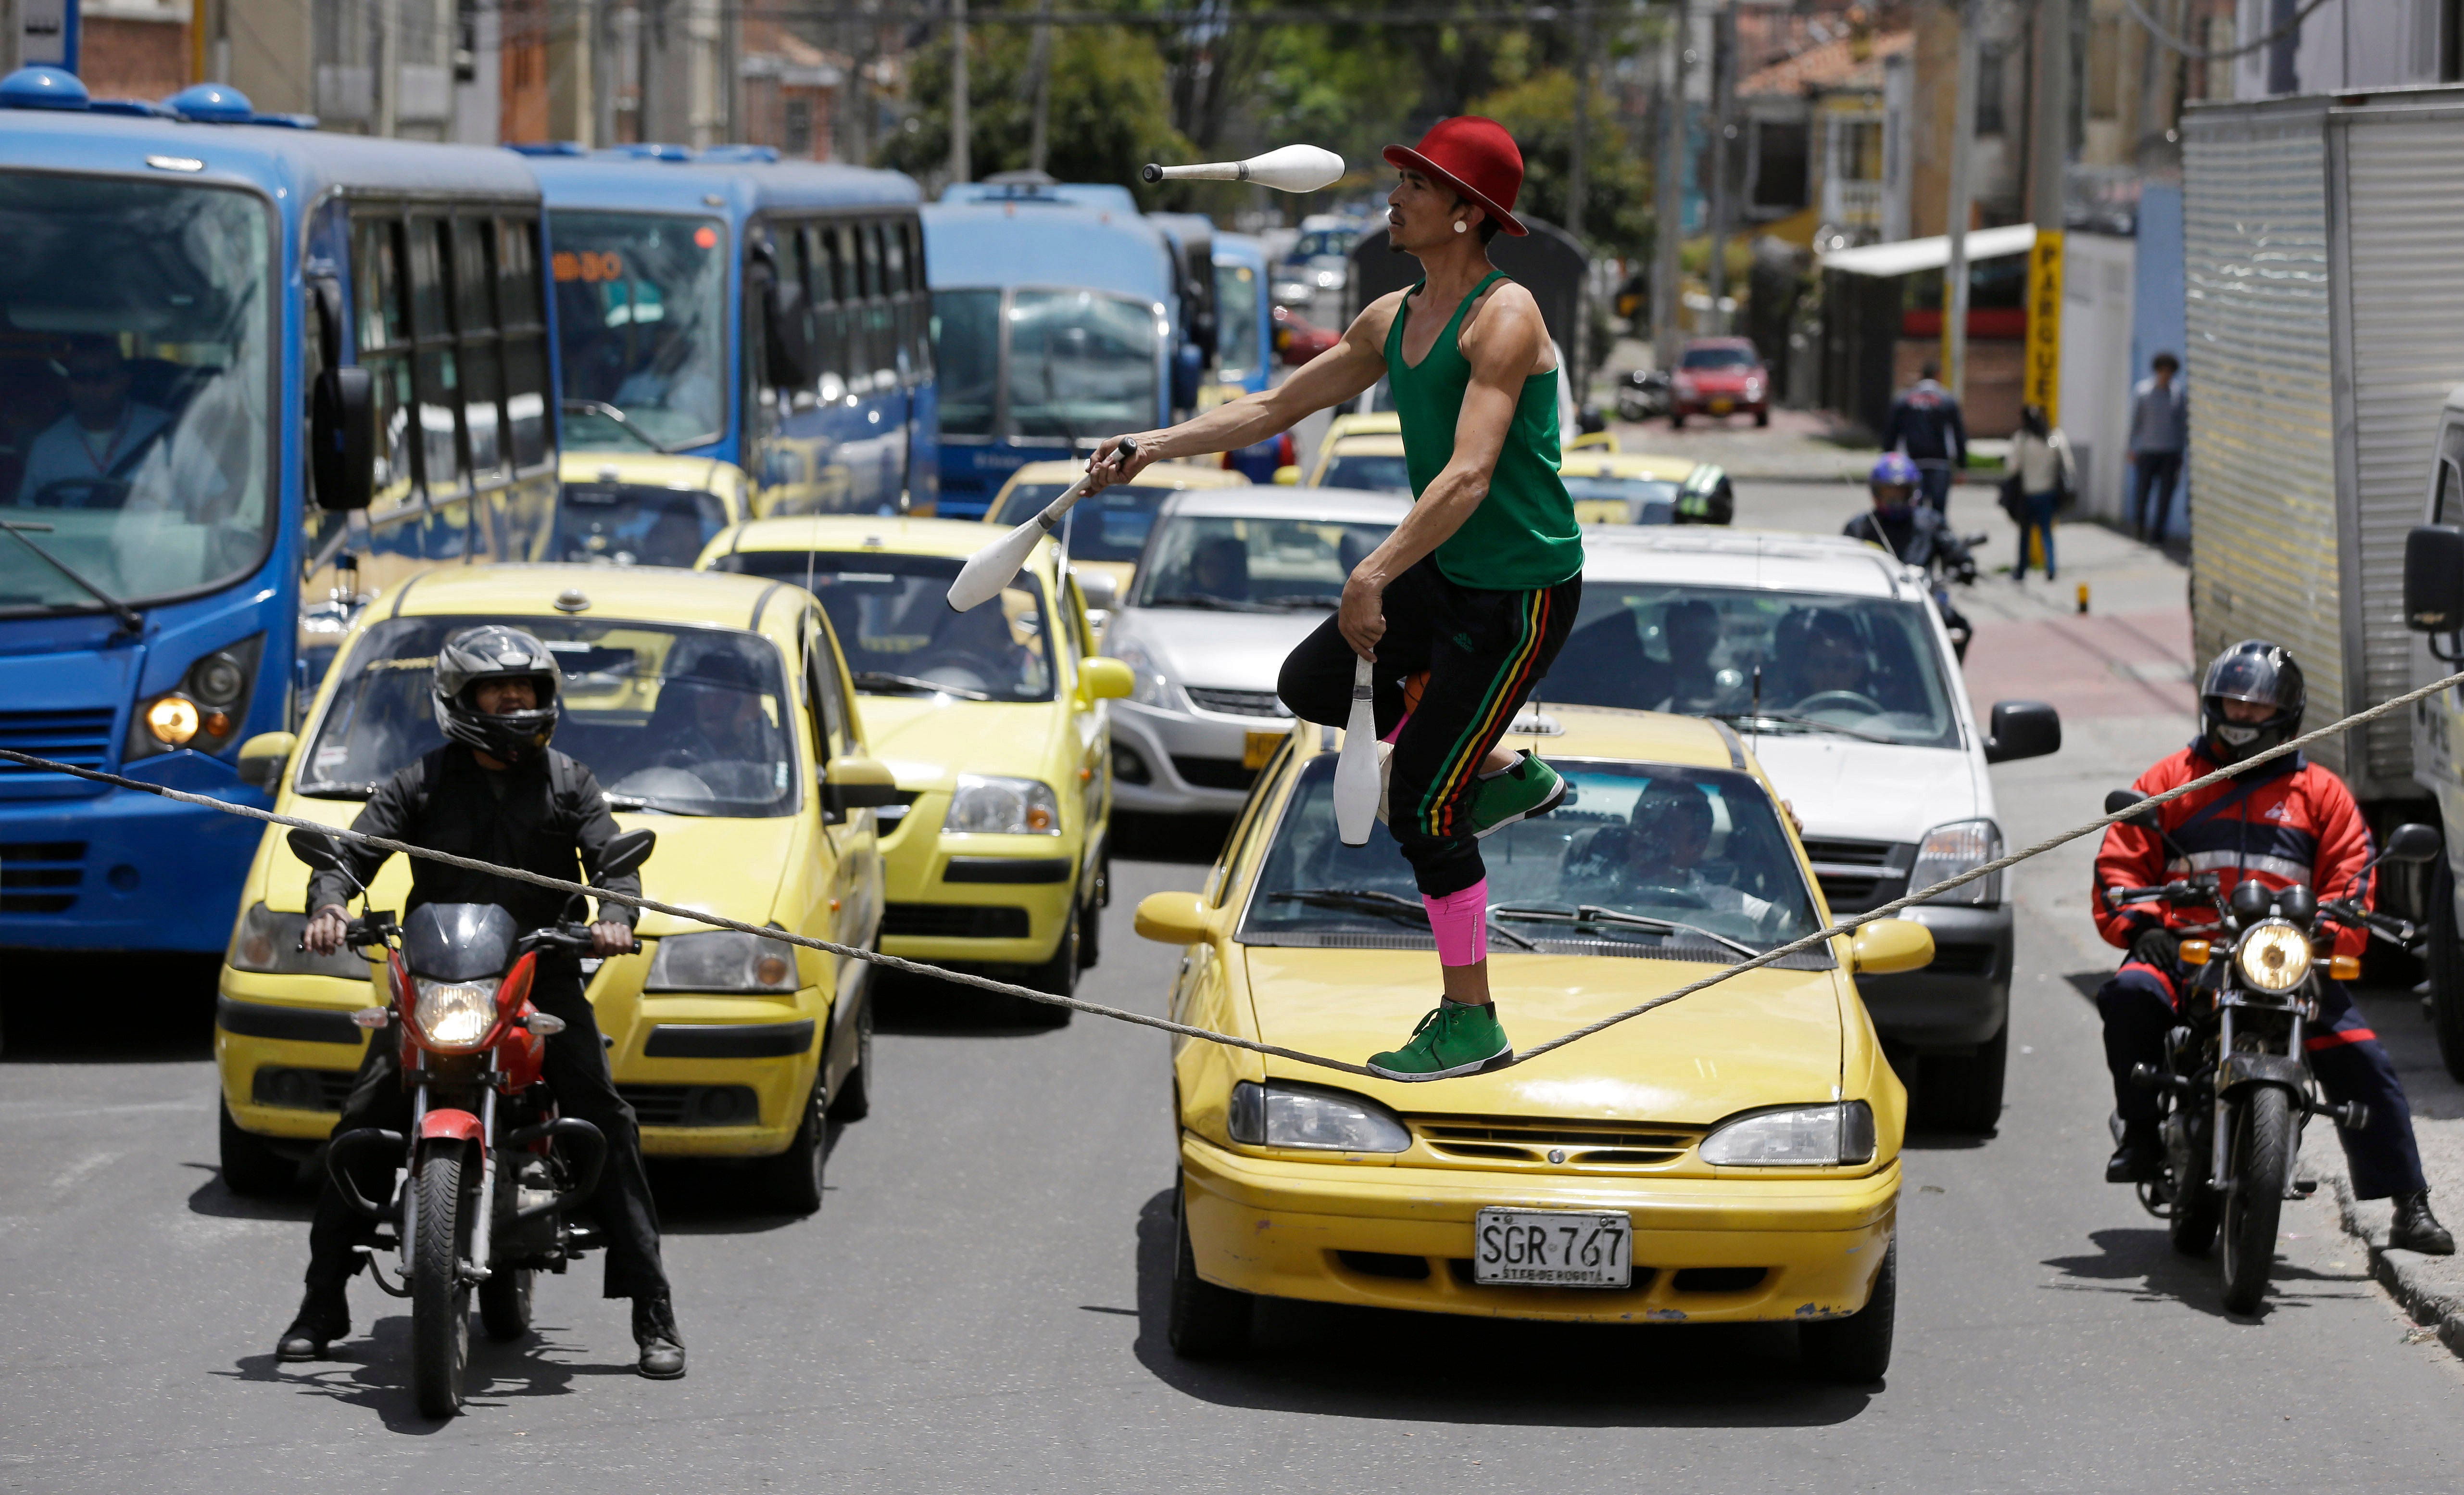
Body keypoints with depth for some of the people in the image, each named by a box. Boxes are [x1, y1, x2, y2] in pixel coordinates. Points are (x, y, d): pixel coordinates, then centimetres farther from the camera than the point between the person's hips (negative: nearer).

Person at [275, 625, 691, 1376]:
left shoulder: (567, 782, 9)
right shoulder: (421, 784, 6)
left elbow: (613, 858, 0)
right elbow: (352, 852, -1)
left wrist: (614, 915, -23)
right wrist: (329, 905, -23)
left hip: (544, 971, 0)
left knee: (607, 1128, -12)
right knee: (363, 1127, -9)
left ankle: (653, 1314, -9)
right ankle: (322, 1306, 2)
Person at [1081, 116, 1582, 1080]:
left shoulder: (1504, 317, -20)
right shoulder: (1393, 320, 8)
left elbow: (1470, 475, -29)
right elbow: (1276, 407, 17)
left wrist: (1373, 577, -33)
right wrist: (1155, 447, 10)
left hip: (1520, 591, -9)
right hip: (1443, 572, 9)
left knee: (1421, 807, -8)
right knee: (1311, 686, 15)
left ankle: (1472, 1023, 4)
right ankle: (1503, 770, 23)